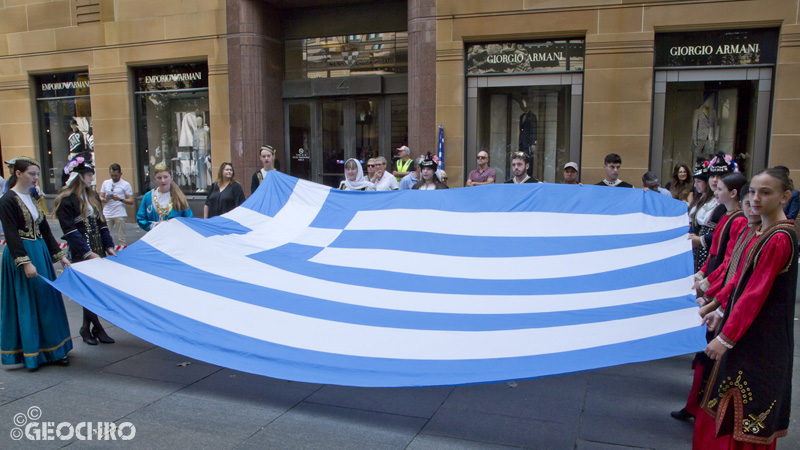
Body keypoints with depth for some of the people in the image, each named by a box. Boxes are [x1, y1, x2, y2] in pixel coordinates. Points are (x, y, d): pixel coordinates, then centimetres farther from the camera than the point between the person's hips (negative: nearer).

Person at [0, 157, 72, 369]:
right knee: (26, 303, -1)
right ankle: (30, 352, 10)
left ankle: (52, 350, 17)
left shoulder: (33, 198, 12)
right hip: (21, 254, -7)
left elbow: (45, 230, 14)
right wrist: (25, 262, -22)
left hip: (41, 253, 8)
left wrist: (59, 255, 12)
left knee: (46, 300, 10)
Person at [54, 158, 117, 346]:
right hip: (80, 253, -6)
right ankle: (96, 328, 5)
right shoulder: (66, 200, -7)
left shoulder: (92, 196, 15)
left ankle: (87, 328, 15)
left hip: (98, 250, 6)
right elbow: (70, 231, -13)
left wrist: (109, 246, 5)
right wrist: (88, 253, -18)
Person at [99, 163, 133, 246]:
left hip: (119, 214, -3)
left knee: (121, 238, -2)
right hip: (107, 214, 3)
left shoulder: (125, 184, 3)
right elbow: (100, 197, 16)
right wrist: (105, 199, -7)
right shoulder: (105, 183, 15)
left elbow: (131, 201, -2)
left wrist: (120, 199, -18)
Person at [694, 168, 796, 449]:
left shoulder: (780, 239, -19)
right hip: (748, 330, 9)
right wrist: (723, 313, 14)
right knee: (727, 404, 18)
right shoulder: (763, 232, 10)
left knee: (748, 413, 2)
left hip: (761, 336, -9)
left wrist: (726, 336, -22)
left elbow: (756, 293, -22)